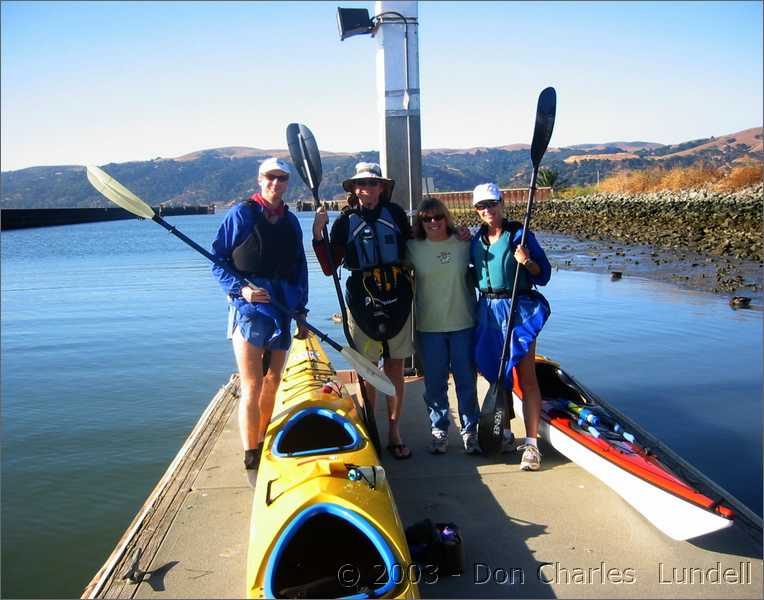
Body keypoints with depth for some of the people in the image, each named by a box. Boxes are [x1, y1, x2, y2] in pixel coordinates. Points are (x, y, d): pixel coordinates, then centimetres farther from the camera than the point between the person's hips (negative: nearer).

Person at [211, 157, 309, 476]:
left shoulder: (291, 222, 14)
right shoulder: (240, 214, -3)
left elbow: (300, 269, 17)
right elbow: (217, 261, -3)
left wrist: (300, 313, 14)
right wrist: (240, 289, -18)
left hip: (281, 310, 6)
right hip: (249, 307, -6)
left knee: (272, 382, 14)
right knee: (252, 386, -7)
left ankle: (262, 446, 31)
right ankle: (251, 461, 2)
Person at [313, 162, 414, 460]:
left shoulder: (395, 214, 7)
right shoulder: (346, 220, 3)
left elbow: (412, 249, 21)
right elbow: (329, 267, -4)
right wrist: (318, 232, -13)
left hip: (397, 299, 2)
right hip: (362, 301, -1)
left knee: (395, 368, 7)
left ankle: (393, 430, 18)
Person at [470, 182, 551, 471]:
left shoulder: (519, 234, -5)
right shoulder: (476, 239, 10)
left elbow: (544, 274, -6)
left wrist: (527, 262, -24)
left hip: (518, 309, -5)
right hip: (487, 311, 5)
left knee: (526, 377, -5)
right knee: (496, 374, 12)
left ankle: (531, 444, -2)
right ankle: (504, 435, 25)